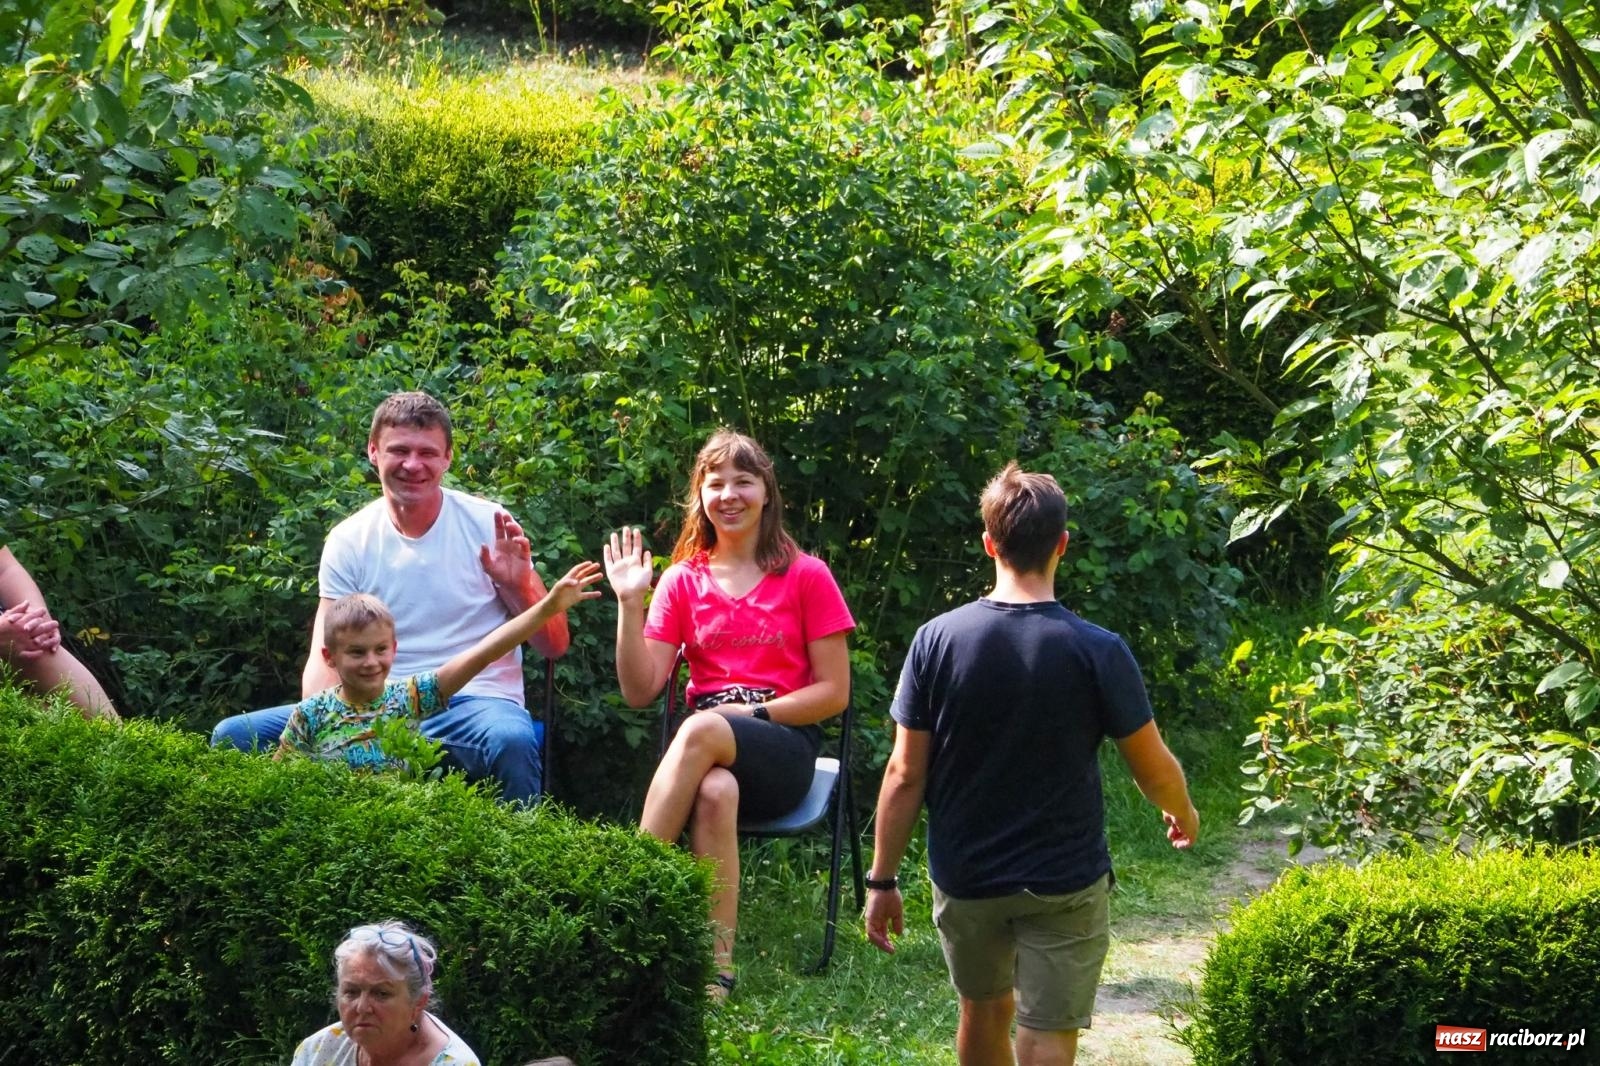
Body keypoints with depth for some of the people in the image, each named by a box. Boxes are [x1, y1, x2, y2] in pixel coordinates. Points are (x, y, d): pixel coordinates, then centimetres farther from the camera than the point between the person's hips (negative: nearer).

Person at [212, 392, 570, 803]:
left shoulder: (488, 526, -1)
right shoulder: (349, 541, 5)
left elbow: (555, 646, 2)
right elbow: (325, 657, 0)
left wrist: (518, 587, -18)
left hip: (475, 703, -2)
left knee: (512, 741, -40)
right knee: (233, 735, -15)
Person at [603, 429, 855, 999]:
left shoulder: (806, 576, 4)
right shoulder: (683, 581, 12)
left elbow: (835, 691, 1)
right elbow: (640, 690, 5)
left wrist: (753, 713, -10)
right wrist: (631, 603, -4)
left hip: (784, 748, -2)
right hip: (708, 752, 2)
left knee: (702, 730, -38)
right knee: (715, 792, -38)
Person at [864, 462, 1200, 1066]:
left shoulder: (937, 641, -10)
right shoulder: (1097, 652, -14)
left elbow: (905, 774, -8)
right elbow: (1153, 769, -4)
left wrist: (882, 881, 1)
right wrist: (1183, 815, 18)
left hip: (965, 878, 3)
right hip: (1064, 883, -3)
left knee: (983, 1011, 24)